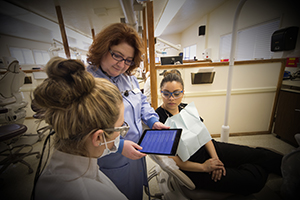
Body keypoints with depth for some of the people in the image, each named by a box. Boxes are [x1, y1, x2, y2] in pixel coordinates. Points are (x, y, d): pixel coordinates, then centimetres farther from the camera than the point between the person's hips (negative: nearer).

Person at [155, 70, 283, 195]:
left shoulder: (186, 108, 0)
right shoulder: (158, 119, -19)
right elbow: (170, 158, -18)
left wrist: (215, 158, -11)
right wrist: (203, 167, -17)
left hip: (208, 149, 6)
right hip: (191, 166, -5)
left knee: (263, 156, -2)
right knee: (254, 181, -14)